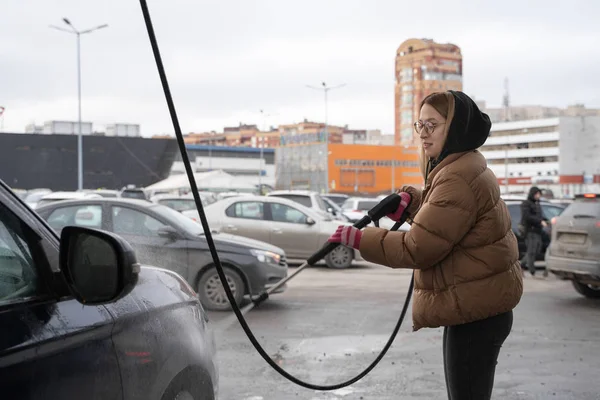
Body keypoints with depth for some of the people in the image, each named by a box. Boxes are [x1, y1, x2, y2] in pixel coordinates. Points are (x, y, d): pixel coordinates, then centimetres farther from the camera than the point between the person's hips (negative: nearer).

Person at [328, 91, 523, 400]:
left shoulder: (458, 178, -23)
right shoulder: (462, 167, 12)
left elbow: (418, 248, -23)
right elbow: (438, 214, 26)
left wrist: (360, 240, -16)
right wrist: (411, 200, 5)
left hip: (475, 310, -11)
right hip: (477, 305, 11)